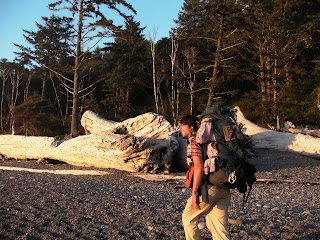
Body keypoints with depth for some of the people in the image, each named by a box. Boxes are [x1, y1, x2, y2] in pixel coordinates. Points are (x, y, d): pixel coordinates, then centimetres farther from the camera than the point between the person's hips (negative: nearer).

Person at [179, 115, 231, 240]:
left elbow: (199, 167, -17)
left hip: (209, 188, -8)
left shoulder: (193, 141, -6)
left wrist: (194, 192, -18)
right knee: (220, 227, 9)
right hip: (224, 189, 8)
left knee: (188, 217, 11)